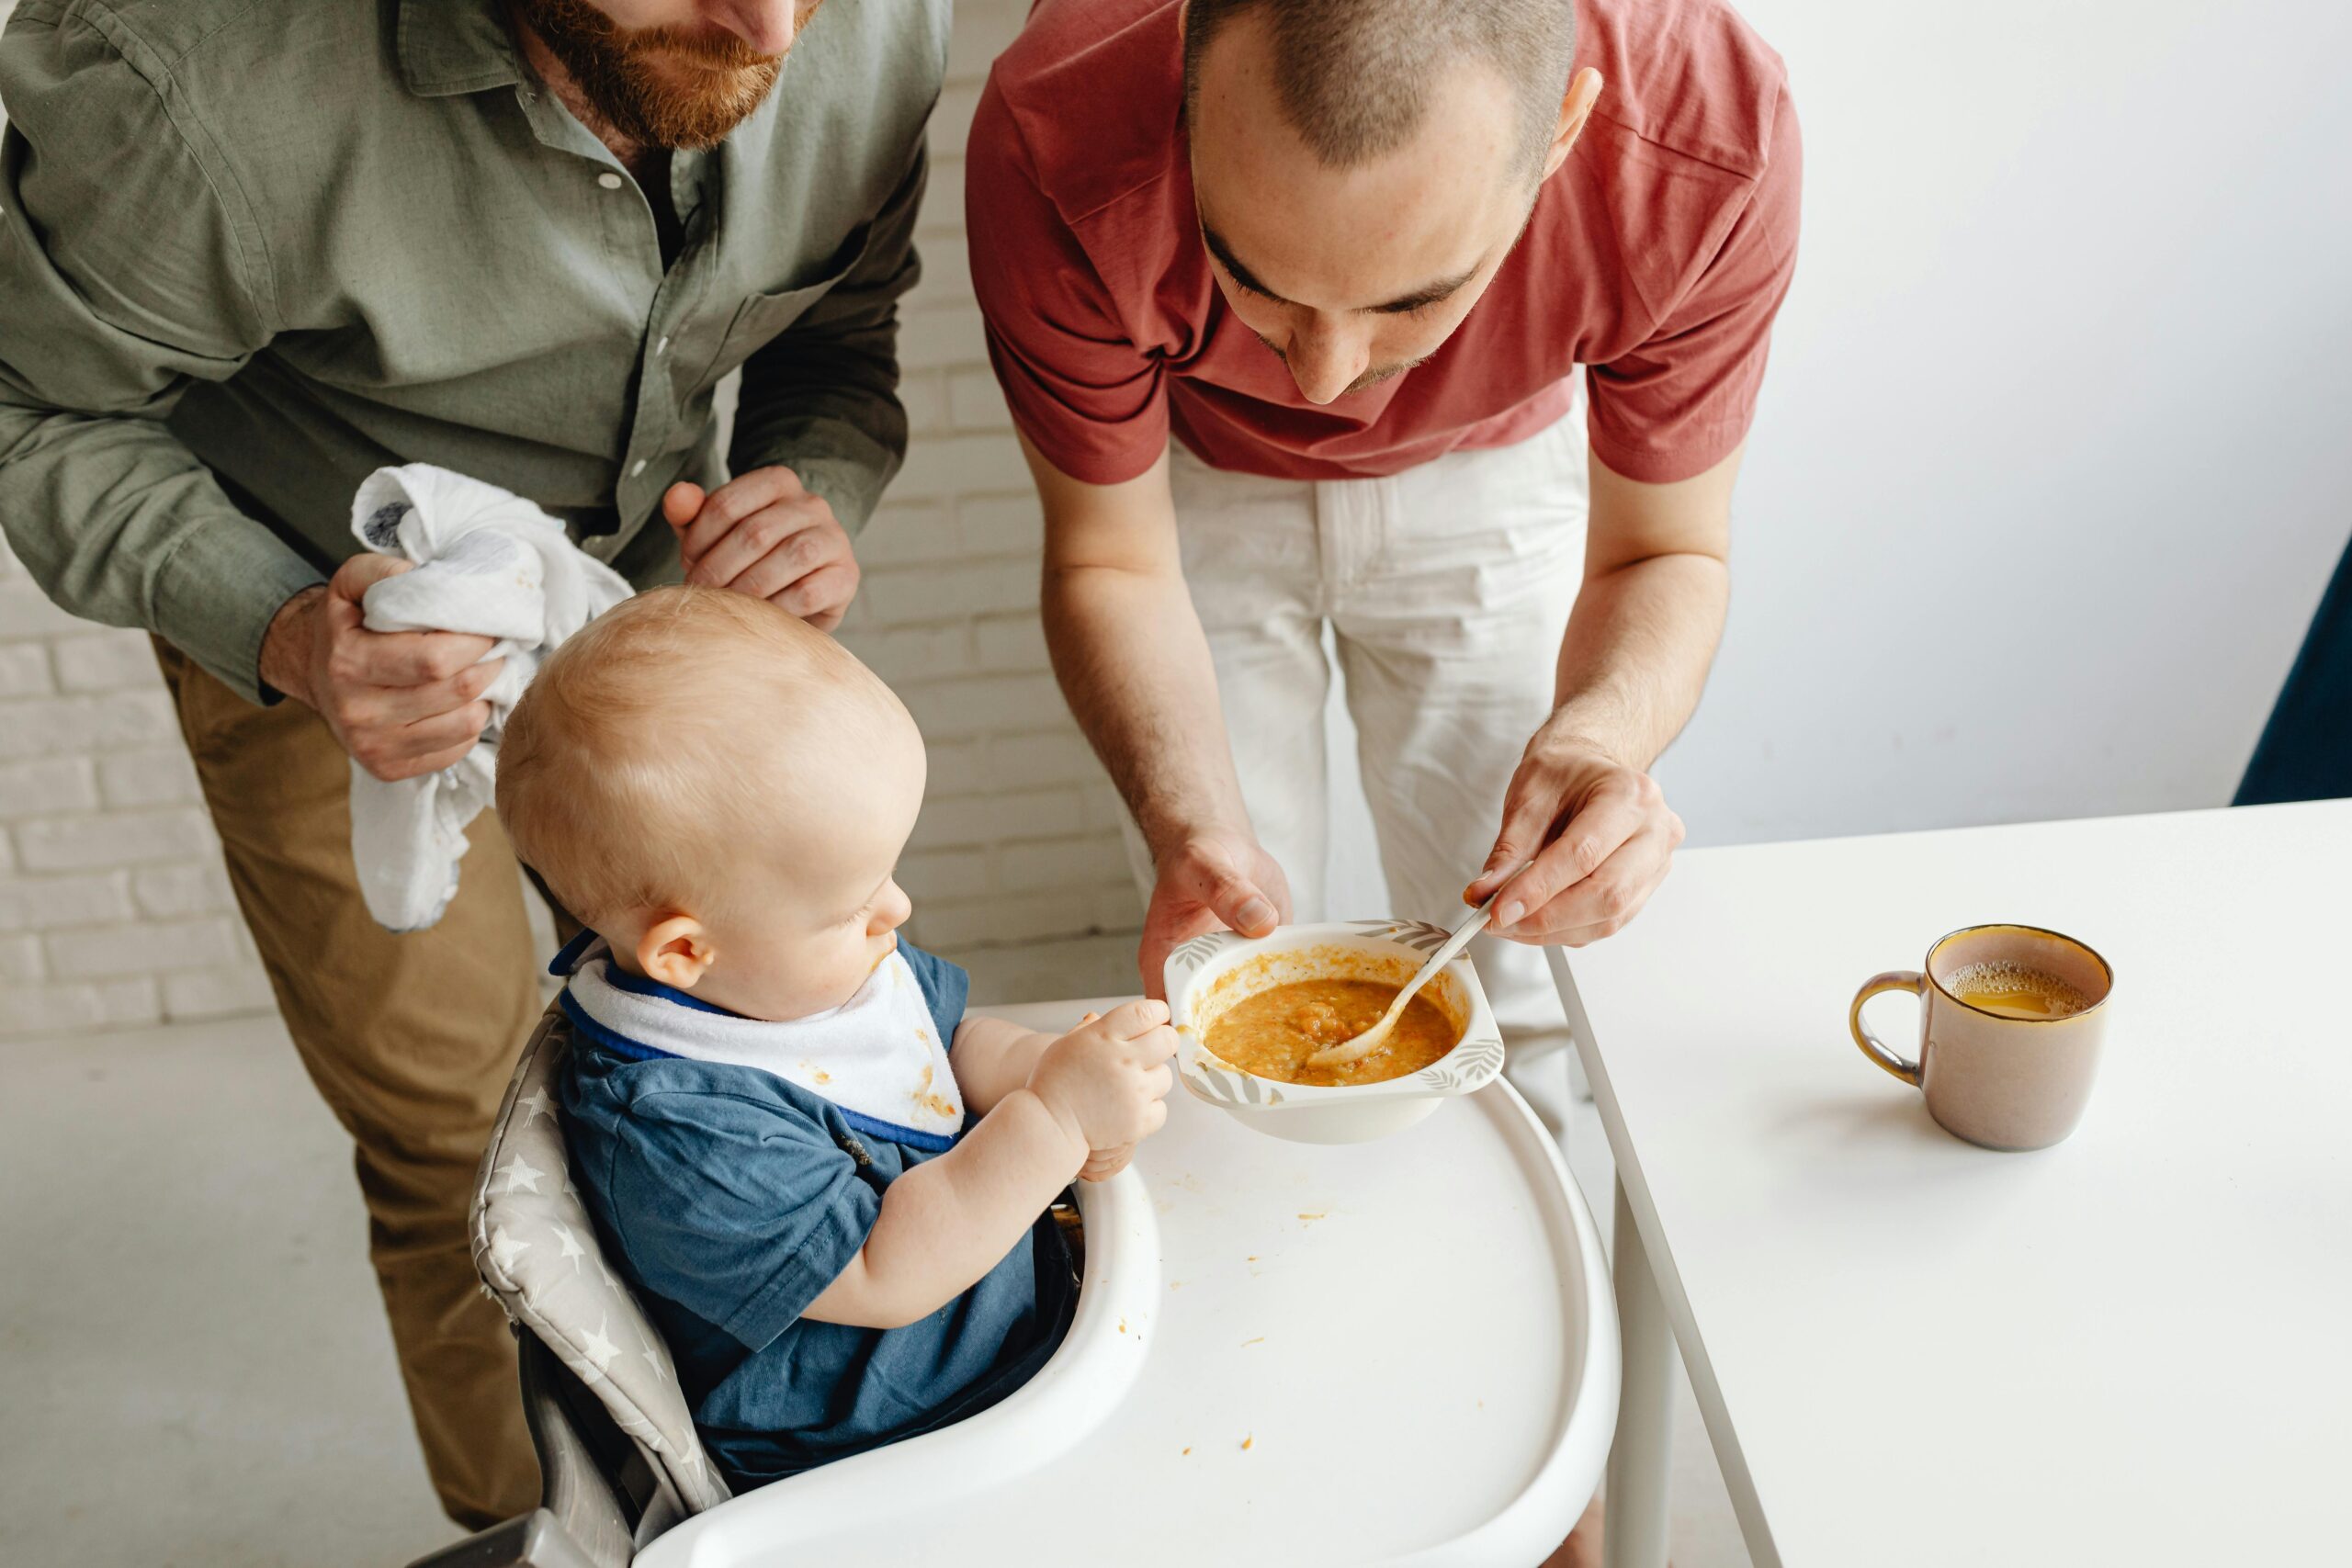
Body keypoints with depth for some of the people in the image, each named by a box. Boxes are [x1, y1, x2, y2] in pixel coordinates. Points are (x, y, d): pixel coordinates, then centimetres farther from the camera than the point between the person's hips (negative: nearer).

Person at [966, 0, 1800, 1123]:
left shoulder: (1707, 145, -36)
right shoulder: (1056, 150, -39)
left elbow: (1664, 553, -19)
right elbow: (1110, 559, -23)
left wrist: (1603, 734, -41)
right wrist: (1194, 832, -40)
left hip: (1489, 464, 1)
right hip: (1198, 472, 0)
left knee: (1507, 995, 5)